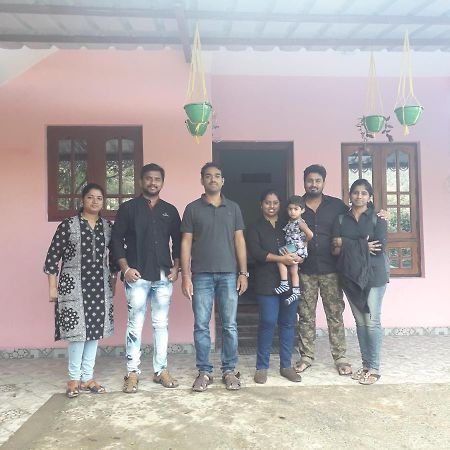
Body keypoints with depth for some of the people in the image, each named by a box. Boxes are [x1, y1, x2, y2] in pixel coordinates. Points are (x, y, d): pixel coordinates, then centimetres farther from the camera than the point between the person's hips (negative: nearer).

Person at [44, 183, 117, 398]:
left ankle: (87, 377, 19)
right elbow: (52, 257, -4)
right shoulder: (67, 225, -5)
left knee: (94, 331, 8)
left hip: (99, 287, 4)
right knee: (77, 331, -3)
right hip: (74, 286, -4)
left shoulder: (108, 227, 6)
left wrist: (113, 284, 13)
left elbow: (113, 258, 13)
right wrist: (53, 288, -6)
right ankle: (74, 378, 14)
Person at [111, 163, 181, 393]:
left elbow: (178, 241, 13)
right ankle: (132, 372, 12)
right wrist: (126, 268, -8)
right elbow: (117, 239, 0)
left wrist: (176, 267, 2)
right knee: (135, 325, 2)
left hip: (164, 276, 3)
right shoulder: (128, 208, 3)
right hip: (137, 276, -3)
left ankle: (161, 370, 18)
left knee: (161, 324, 8)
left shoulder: (170, 210, 11)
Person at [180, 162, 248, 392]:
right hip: (201, 275, -1)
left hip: (229, 274, 1)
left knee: (230, 326, 5)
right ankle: (204, 372, 15)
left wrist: (243, 273, 1)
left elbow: (239, 241, 8)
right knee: (201, 326, 3)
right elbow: (186, 243, 2)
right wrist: (185, 275, -5)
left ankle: (229, 370, 18)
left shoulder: (233, 208, 10)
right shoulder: (192, 208, 5)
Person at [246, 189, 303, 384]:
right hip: (267, 282, -3)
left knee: (288, 323, 5)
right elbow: (255, 252, -8)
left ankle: (286, 366, 16)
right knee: (268, 323, -7)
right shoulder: (255, 228, 8)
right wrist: (281, 259, -16)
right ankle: (261, 367, 6)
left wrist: (297, 257, -12)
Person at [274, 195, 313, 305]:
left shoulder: (300, 222, -13)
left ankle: (284, 284, -12)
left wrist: (304, 243, -7)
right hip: (291, 249, 10)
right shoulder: (290, 223, 12)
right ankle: (296, 292, 21)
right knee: (293, 271, 13)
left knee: (280, 259, -18)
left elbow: (310, 235, -20)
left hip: (298, 249, -10)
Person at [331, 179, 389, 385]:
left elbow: (379, 247, -14)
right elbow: (336, 250, -2)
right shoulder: (341, 219, 7)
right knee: (360, 322, 10)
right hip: (350, 276, 3)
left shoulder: (377, 218, 0)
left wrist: (347, 243, -11)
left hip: (372, 275, -3)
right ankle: (365, 364, 21)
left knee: (372, 322, -2)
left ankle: (374, 368, 10)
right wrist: (363, 246, -15)